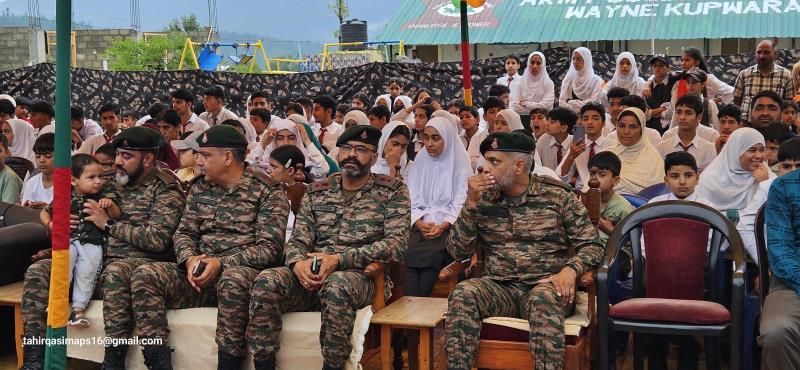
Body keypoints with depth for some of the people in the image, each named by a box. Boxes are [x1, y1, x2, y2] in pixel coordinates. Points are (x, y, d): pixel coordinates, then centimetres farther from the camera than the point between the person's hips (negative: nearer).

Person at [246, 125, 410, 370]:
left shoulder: (392, 191, 6)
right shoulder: (317, 192, 17)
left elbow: (397, 244, -7)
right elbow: (297, 241, 12)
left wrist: (339, 260, -17)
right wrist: (298, 263, -15)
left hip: (362, 276, -3)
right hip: (311, 276, 4)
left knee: (336, 284, -38)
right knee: (267, 281, -26)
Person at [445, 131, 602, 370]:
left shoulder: (557, 195, 1)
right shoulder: (484, 199, 8)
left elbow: (591, 246, 1)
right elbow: (458, 252, 2)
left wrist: (571, 269, -20)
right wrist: (471, 203, -8)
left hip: (545, 286, -2)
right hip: (500, 287, 2)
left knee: (543, 298, -37)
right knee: (464, 293, -29)